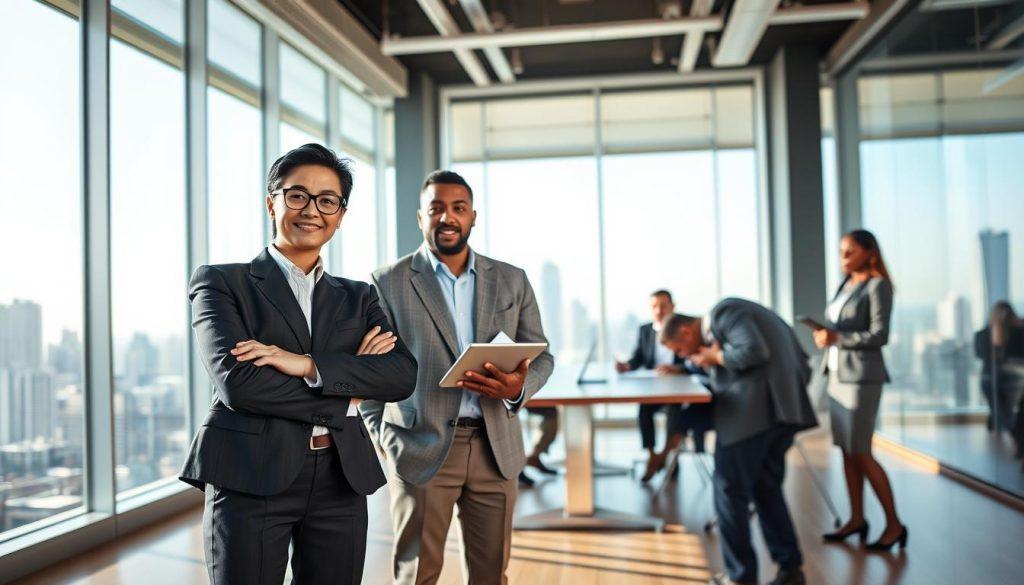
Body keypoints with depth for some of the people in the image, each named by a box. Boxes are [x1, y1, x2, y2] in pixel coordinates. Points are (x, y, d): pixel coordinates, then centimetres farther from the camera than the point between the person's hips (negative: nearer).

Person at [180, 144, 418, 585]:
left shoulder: (358, 297, 12)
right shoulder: (222, 282, 2)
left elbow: (403, 375, -5)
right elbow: (237, 381, -13)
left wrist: (307, 364, -17)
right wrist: (345, 396, -7)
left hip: (341, 480, 4)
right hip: (251, 477, -3)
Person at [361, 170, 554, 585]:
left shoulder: (512, 281, 9)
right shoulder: (389, 283, 1)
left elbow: (541, 356, 11)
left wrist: (519, 388, -10)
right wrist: (384, 437, -5)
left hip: (496, 447, 3)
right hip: (421, 446, -2)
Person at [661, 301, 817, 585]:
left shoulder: (723, 311, -6)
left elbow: (754, 352, -22)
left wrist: (715, 357, -7)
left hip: (751, 411, -10)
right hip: (782, 406, 10)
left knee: (730, 490, 3)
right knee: (766, 488, 18)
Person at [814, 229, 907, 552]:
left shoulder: (877, 286, -8)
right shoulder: (846, 285, 14)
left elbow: (879, 336, -15)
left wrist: (836, 338, -21)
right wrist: (824, 334, 1)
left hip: (862, 377, -7)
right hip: (838, 374, 7)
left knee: (861, 453, -5)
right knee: (846, 450, 9)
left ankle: (894, 524, 6)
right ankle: (856, 519, 18)